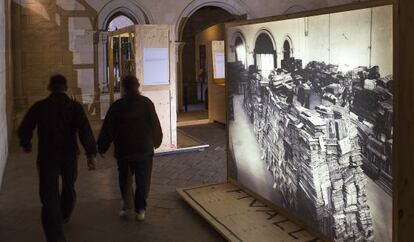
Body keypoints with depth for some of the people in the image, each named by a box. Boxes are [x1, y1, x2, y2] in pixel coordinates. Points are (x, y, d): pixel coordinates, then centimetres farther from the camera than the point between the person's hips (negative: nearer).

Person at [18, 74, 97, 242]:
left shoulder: (39, 106, -3)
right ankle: (65, 215, 50)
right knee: (69, 186, 26)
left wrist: (25, 144, 23)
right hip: (69, 155, 2)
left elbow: (24, 129, 3)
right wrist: (91, 153, -16)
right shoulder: (75, 107, -5)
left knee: (49, 196, -2)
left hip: (46, 156, -1)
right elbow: (85, 131, -17)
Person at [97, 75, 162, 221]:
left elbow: (107, 129, -2)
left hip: (123, 150, 1)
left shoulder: (117, 106, -5)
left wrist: (101, 148, 8)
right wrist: (156, 141, 16)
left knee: (124, 179, 18)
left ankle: (126, 206, 20)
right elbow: (155, 125, 0)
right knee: (142, 181, 8)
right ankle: (140, 209, 6)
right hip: (144, 149, -1)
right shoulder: (146, 103, -7)